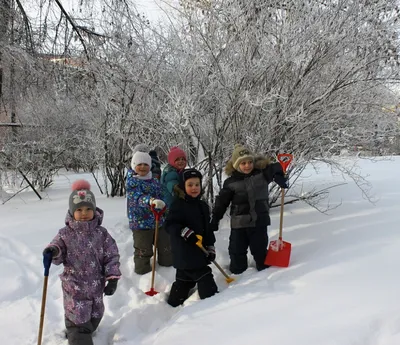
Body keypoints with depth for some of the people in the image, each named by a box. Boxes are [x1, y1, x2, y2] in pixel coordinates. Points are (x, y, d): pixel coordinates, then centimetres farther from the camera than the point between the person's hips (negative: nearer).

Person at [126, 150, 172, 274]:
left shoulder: (155, 181, 9)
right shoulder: (132, 182, -11)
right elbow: (138, 197, -28)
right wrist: (150, 201, -47)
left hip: (159, 221, 6)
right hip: (140, 222, -6)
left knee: (165, 247, 18)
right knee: (143, 251, 3)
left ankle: (168, 265, 38)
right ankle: (143, 270, 20)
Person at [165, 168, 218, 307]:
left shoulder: (203, 206, 11)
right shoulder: (178, 204, -12)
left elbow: (207, 229, 15)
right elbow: (170, 225, -19)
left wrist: (210, 247, 10)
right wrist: (186, 232, -31)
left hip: (199, 251, 8)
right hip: (184, 252, -8)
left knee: (184, 279, 18)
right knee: (204, 276, -7)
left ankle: (174, 303, 32)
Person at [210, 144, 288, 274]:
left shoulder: (262, 173, -3)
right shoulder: (231, 182, -6)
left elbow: (275, 168, 15)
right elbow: (221, 202, -2)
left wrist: (280, 177, -8)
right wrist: (214, 220, -4)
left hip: (259, 220, 0)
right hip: (239, 223, 0)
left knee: (260, 248, 11)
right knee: (237, 250, 8)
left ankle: (264, 267, 35)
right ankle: (237, 270, 31)